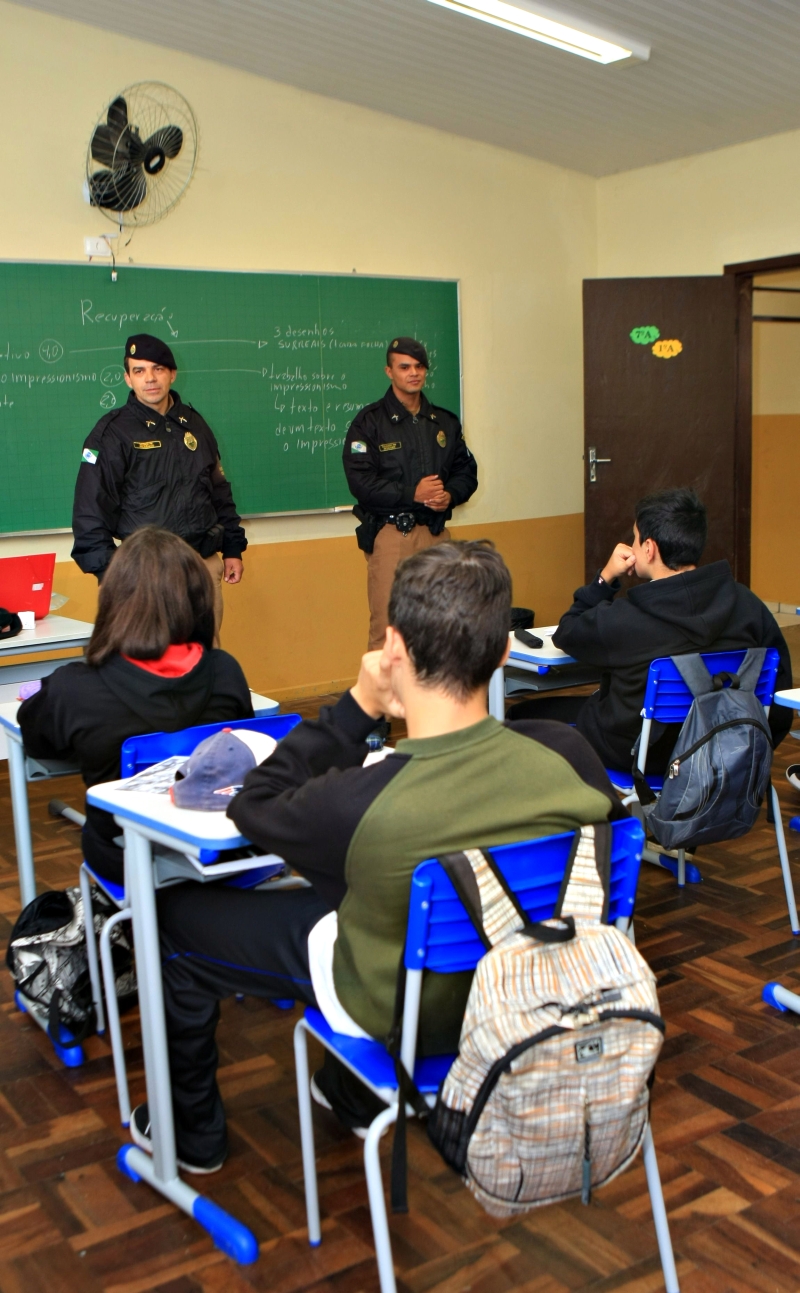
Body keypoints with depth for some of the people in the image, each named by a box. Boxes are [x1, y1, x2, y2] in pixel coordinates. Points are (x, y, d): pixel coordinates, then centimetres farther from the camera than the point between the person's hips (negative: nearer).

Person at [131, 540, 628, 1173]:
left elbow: (253, 805, -14)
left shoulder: (359, 805, -37)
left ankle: (192, 1131, 36)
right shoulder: (567, 756, -27)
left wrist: (358, 706, -15)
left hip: (399, 1008, -5)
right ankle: (357, 1092, 49)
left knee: (175, 913, 14)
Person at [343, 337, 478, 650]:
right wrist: (412, 494, -16)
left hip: (435, 531, 4)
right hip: (390, 532, -4)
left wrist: (450, 495, -5)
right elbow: (360, 481, -11)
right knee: (386, 625, -6)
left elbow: (467, 471, 17)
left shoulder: (445, 422, 14)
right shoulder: (369, 422, -1)